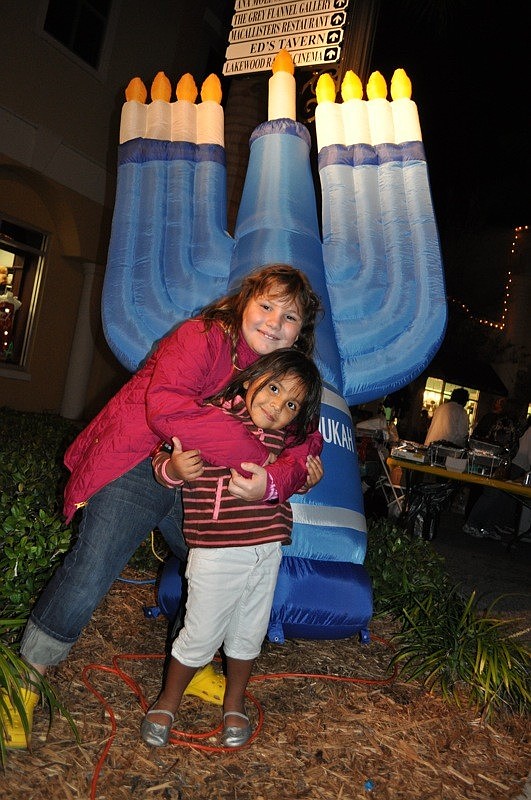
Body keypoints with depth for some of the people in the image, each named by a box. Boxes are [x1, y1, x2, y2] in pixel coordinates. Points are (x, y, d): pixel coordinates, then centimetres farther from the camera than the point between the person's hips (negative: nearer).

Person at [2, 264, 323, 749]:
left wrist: (275, 480, -34)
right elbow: (166, 405, -36)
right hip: (138, 471, -6)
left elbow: (302, 448, -10)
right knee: (89, 574, -11)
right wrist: (253, 454, -36)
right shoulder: (204, 338, -19)